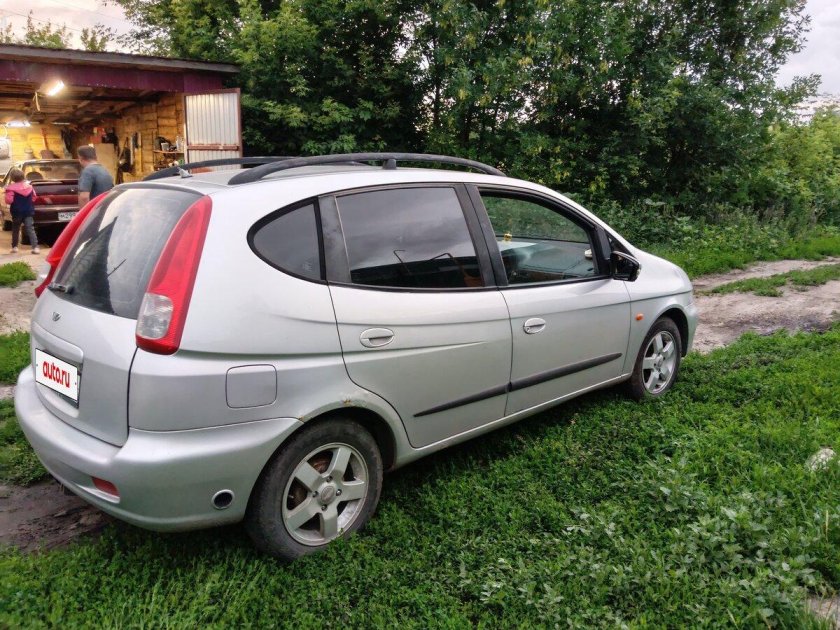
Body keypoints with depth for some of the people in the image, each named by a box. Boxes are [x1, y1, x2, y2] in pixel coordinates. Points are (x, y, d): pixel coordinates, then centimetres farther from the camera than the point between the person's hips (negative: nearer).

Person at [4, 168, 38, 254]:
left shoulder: (11, 188, -11)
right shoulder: (29, 186, 3)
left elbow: (9, 200, -16)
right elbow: (34, 198, 12)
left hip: (17, 212, -2)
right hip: (28, 211, 2)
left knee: (15, 230, 15)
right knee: (30, 229, -4)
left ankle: (14, 247, 22)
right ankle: (35, 247, -16)